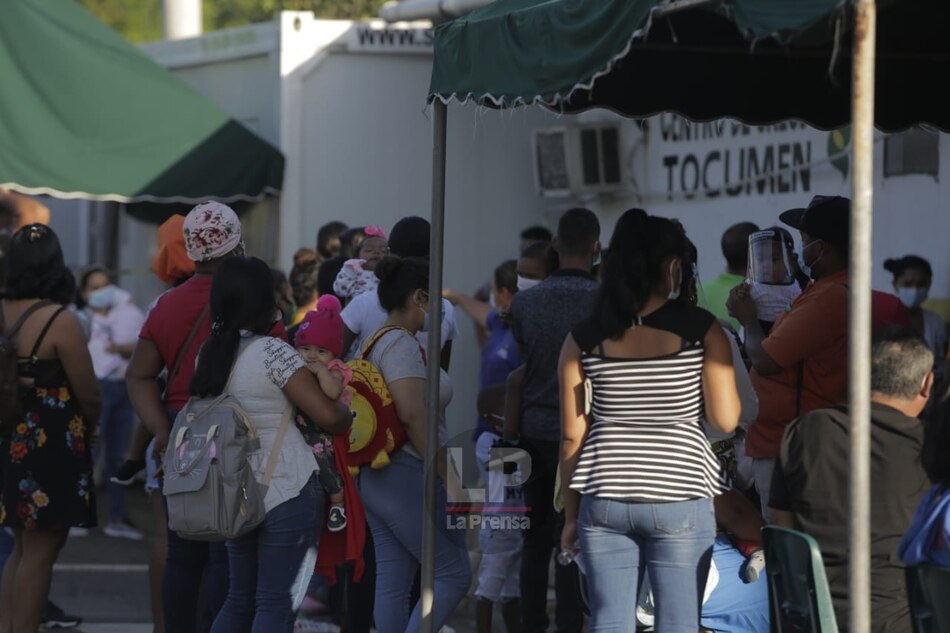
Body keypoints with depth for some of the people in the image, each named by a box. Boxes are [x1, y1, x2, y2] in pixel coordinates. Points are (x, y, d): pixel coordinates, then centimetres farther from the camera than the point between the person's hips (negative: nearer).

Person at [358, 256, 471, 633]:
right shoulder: (401, 344, -14)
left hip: (377, 477, 10)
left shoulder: (378, 342, 17)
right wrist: (447, 475, -20)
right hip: (408, 475, -10)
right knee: (454, 574, -4)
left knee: (392, 584, 7)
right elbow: (412, 414, -25)